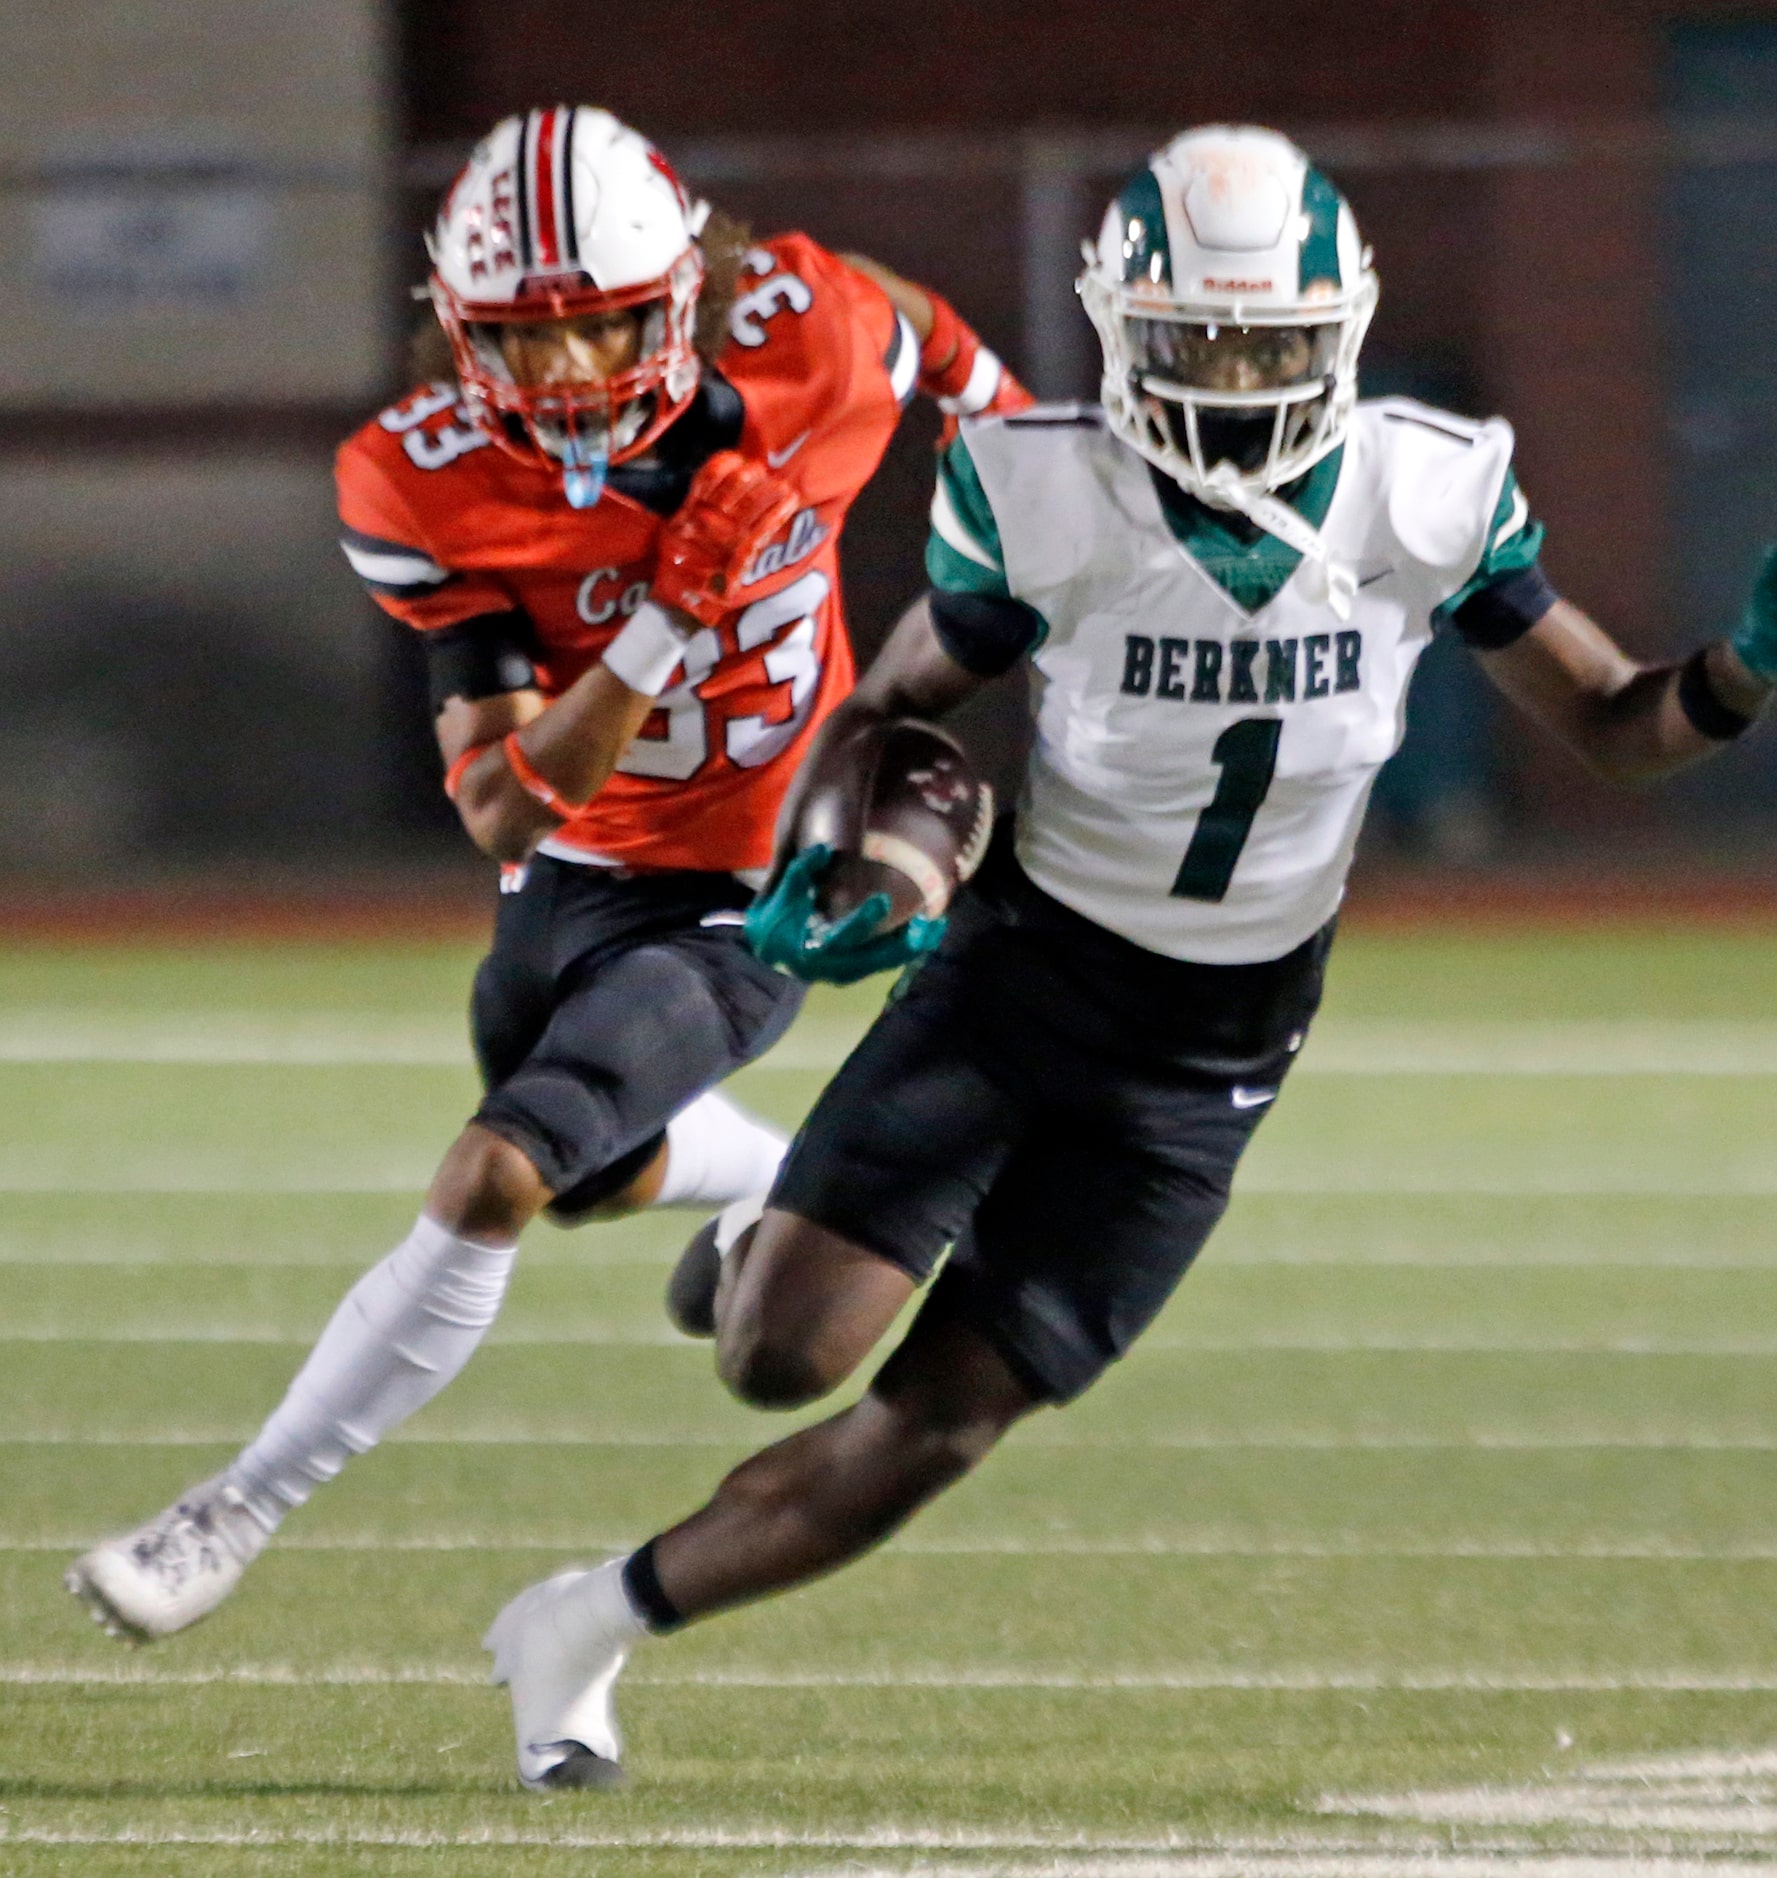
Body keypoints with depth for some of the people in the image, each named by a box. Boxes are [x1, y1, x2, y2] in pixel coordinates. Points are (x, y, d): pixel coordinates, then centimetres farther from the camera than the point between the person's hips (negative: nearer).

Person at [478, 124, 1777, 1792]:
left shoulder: (1426, 497, -11)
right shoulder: (1045, 499, -16)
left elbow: (1616, 727, 0)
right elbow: (897, 703, 1)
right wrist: (826, 861, -19)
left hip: (1204, 1071, 2)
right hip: (1019, 974, -1)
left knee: (935, 1425, -2)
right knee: (784, 1355, -17)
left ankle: (588, 1630, 16)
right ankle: (761, 1257, 21)